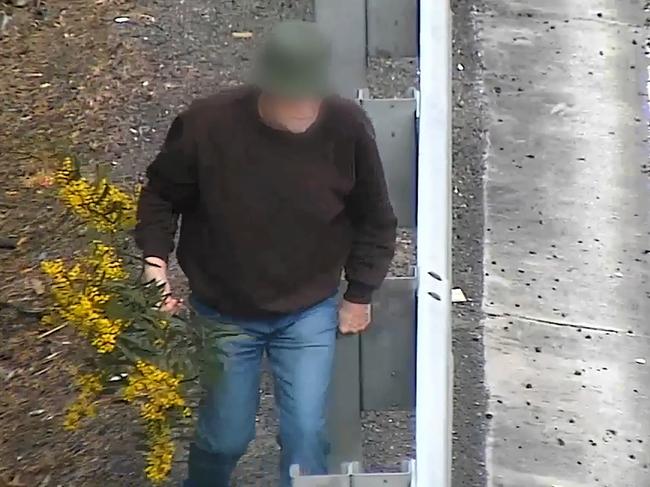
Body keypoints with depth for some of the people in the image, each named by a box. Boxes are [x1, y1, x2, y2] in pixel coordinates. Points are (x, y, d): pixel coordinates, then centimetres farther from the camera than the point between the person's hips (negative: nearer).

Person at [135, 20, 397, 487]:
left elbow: (375, 221, -3)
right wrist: (156, 260, -17)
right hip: (222, 311, 0)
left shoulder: (348, 127, -18)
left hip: (309, 311, 1)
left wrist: (360, 294, 1)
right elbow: (161, 194, -3)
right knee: (226, 435, 13)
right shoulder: (207, 122, -22)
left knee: (306, 433, 3)